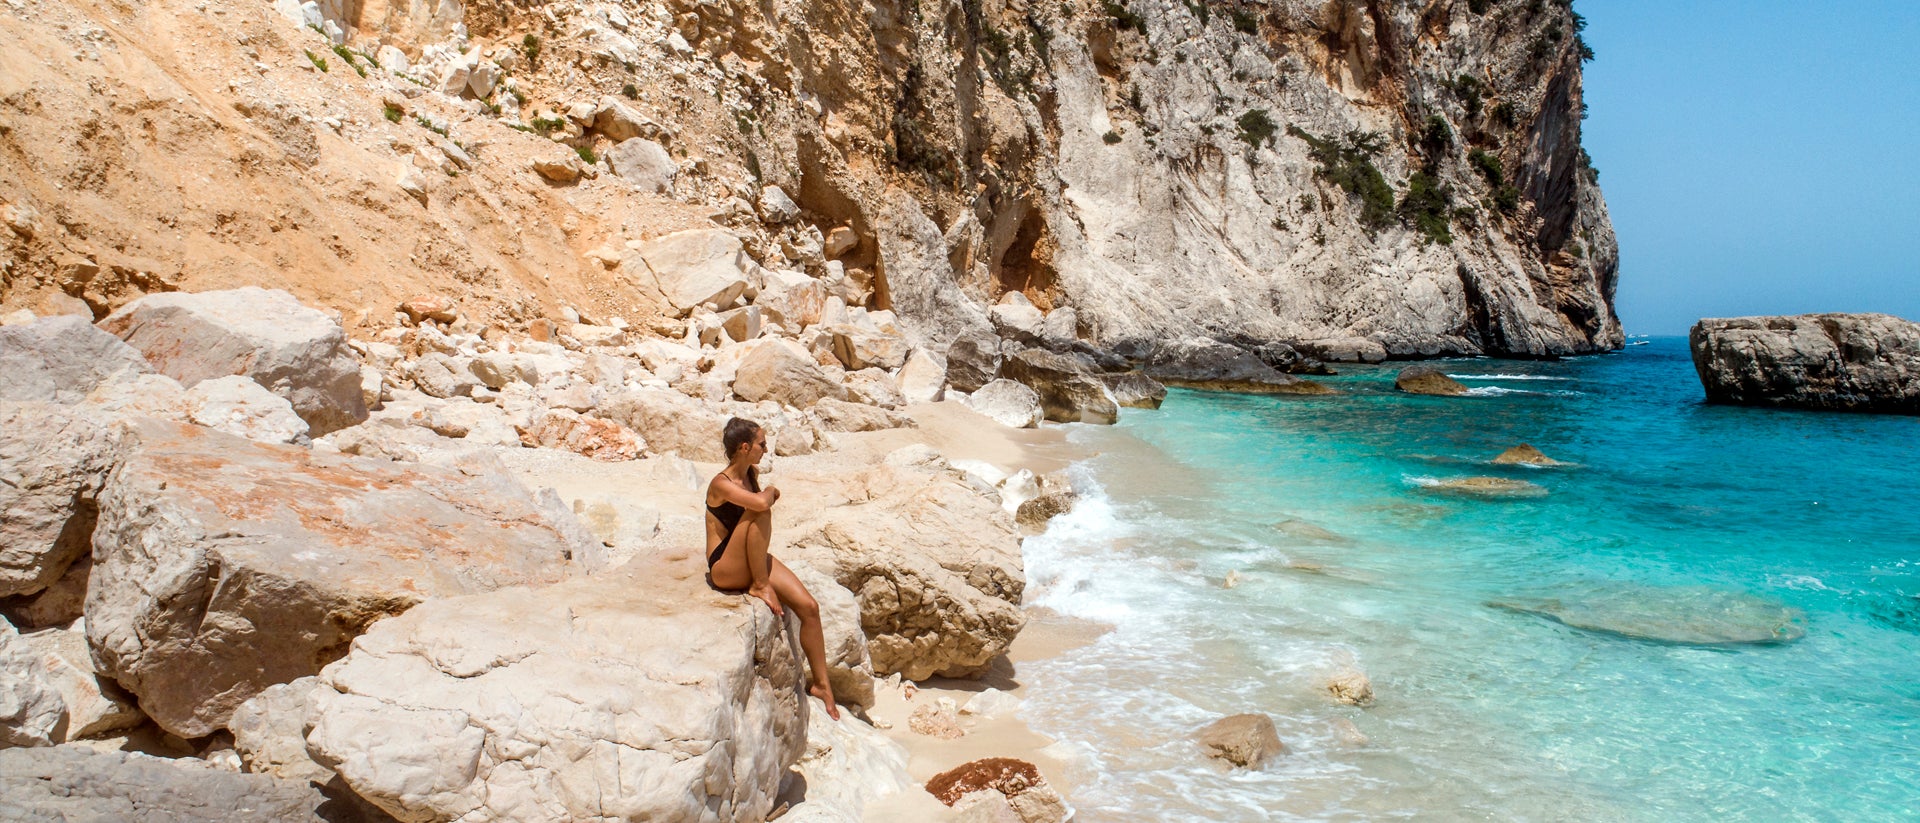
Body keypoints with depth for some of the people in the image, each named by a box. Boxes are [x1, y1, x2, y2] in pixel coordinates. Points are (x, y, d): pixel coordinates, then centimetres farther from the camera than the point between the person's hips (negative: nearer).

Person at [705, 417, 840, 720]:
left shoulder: (752, 474, 6)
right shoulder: (721, 484, -19)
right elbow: (761, 503, -35)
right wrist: (771, 492, -15)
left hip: (752, 562, 8)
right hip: (724, 569, -7)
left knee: (809, 607, -7)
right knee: (760, 512, -31)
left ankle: (821, 684, 4)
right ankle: (759, 587, -17)